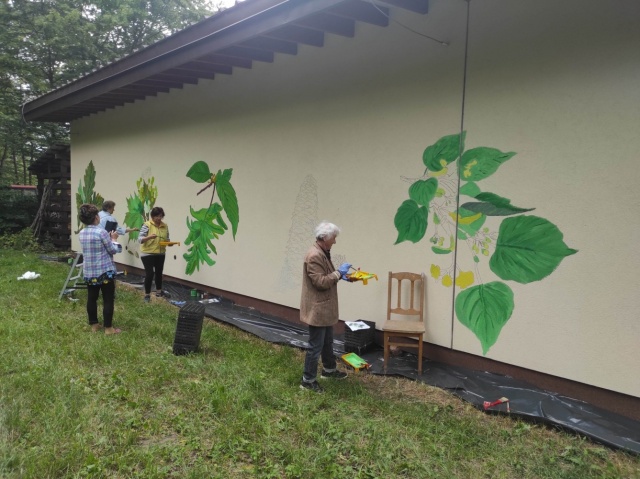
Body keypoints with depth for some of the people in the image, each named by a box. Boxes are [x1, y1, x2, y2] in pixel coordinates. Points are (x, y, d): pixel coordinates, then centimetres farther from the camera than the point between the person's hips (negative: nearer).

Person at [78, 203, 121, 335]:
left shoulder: (82, 233, 5)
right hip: (105, 271, -6)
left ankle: (94, 324, 24)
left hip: (88, 272, 7)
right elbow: (113, 250, -9)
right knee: (108, 299, 2)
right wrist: (113, 239, 7)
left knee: (91, 298, 14)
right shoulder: (101, 232, -16)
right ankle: (108, 328, 7)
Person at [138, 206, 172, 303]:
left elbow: (167, 239, 12)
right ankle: (147, 295, 5)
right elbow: (140, 239, -17)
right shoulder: (147, 225, -13)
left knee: (159, 272, 17)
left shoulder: (165, 226, 3)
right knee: (149, 273, -9)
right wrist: (149, 237, -34)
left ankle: (159, 291, 34)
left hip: (160, 253, 6)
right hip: (147, 253, -5)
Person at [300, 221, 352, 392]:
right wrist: (338, 273, -19)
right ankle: (308, 380, 13)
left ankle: (329, 370, 42)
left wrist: (340, 275, 7)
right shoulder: (314, 256, -24)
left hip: (325, 307, 11)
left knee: (327, 341, 25)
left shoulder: (323, 253, 10)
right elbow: (320, 282, -27)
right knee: (316, 346, 0)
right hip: (317, 309, -11)